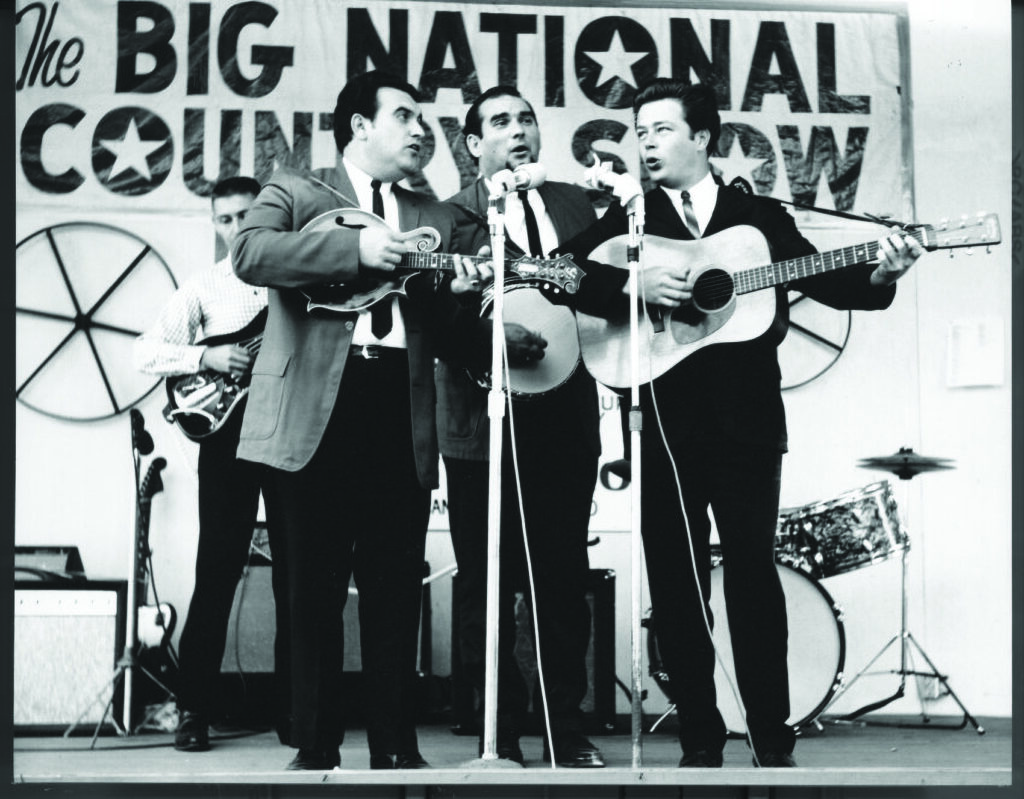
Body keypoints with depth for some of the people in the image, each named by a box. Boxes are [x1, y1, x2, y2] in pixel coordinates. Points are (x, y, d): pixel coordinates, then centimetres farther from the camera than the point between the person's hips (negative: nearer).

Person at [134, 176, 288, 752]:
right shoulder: (205, 286, 11)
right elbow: (146, 352, 4)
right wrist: (206, 357, -12)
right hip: (229, 424, 0)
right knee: (218, 569, -3)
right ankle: (194, 710, 2)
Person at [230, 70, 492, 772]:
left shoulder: (434, 217, 23)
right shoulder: (293, 192, 11)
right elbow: (250, 254, -11)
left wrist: (460, 293, -1)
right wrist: (355, 248, -16)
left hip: (401, 409, 3)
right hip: (315, 409, -3)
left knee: (396, 587, 2)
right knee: (316, 586, 1)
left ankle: (397, 748, 8)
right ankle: (316, 747, 9)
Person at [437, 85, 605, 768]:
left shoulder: (575, 205, 17)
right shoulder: (449, 217, 5)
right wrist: (494, 333, -21)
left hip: (565, 421, 3)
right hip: (483, 425, -3)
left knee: (564, 578, 5)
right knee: (485, 584, 2)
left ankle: (567, 727, 15)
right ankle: (500, 731, 13)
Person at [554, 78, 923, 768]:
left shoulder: (761, 217, 12)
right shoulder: (627, 220, 12)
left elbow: (824, 280, 6)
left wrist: (879, 276, -14)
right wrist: (635, 285, -15)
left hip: (748, 421, -1)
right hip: (666, 422, 1)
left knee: (753, 575, -3)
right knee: (676, 583, 1)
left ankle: (773, 740, 6)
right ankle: (700, 740, 11)